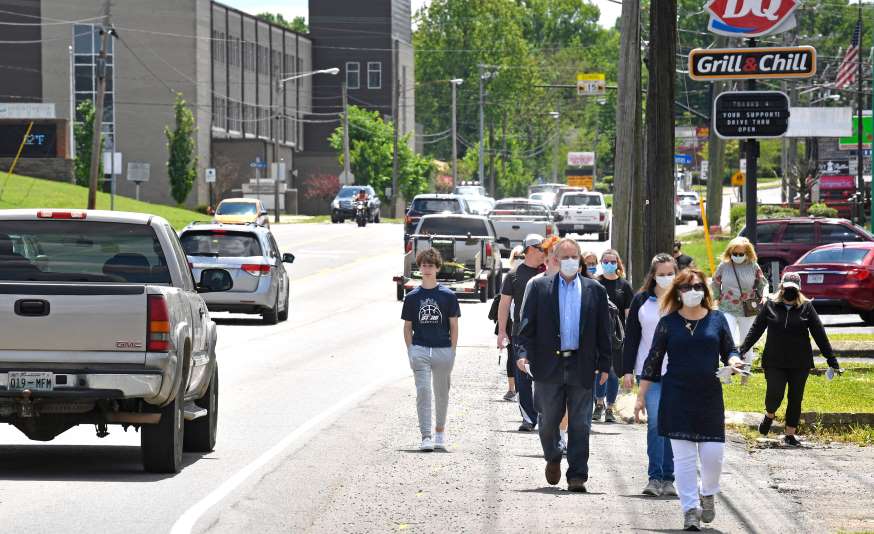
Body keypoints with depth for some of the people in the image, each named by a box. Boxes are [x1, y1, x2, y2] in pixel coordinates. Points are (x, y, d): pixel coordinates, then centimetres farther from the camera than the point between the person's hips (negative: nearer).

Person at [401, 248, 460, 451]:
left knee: (442, 393, 11)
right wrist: (411, 351, 1)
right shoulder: (412, 297, 5)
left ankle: (440, 431, 28)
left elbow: (454, 326, 4)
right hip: (420, 349, 0)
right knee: (423, 391, -10)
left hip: (443, 350, 0)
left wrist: (452, 351, -2)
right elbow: (407, 327, 10)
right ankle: (426, 436, -11)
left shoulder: (448, 296, 2)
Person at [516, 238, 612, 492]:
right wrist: (523, 352, -12)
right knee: (549, 420, 7)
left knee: (580, 424, -1)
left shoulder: (595, 290, 8)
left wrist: (604, 364, 3)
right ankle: (553, 458, 34)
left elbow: (603, 331, 8)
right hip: (549, 366, 0)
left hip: (582, 366, 0)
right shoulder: (540, 287, 5)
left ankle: (577, 475, 3)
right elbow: (527, 324, 2)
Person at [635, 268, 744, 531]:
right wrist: (641, 396, 4)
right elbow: (653, 360, 5)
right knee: (683, 456, -3)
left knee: (713, 454, -2)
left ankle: (708, 494, 26)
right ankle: (690, 509, 2)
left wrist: (733, 362, -13)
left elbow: (729, 351, 11)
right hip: (677, 397, -1)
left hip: (710, 396, 1)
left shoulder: (717, 319, 6)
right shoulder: (669, 322, 2)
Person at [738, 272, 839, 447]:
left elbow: (819, 334, 1)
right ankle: (769, 415, 21)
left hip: (800, 363, 1)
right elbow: (756, 329, 4)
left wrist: (831, 358, -1)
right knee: (774, 394, -12)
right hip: (774, 362, -1)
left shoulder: (806, 307, 1)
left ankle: (790, 434, 16)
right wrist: (741, 351, -2)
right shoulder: (770, 306, 1)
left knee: (795, 399, 5)